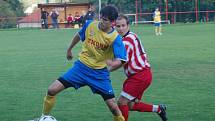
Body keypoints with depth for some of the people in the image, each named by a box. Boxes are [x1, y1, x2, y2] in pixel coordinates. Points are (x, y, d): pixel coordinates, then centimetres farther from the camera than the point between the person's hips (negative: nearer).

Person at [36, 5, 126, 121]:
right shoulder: (90, 25, -8)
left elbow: (119, 60, -24)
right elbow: (79, 35, 14)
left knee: (113, 106, -10)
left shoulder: (115, 38, -17)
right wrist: (69, 49, 28)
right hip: (81, 67, 2)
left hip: (99, 73, -2)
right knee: (52, 90, -7)